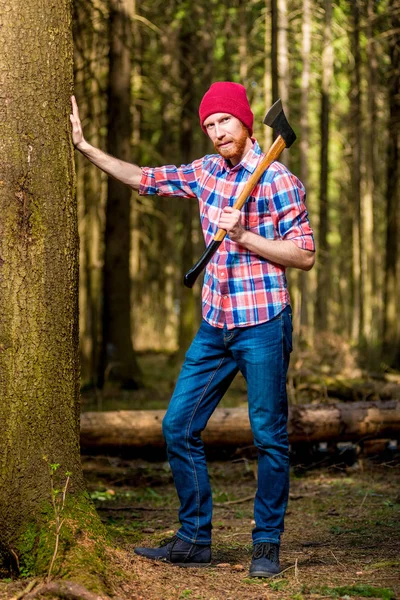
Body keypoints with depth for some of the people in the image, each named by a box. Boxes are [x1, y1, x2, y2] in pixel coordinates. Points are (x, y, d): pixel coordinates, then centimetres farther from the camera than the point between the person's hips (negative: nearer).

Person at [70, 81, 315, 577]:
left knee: (269, 436, 0)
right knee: (178, 426, 5)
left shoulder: (278, 180, -8)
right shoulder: (204, 172, 11)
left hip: (263, 324, -7)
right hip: (214, 325, 7)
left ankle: (267, 545, 11)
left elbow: (305, 254, -10)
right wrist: (85, 147, 17)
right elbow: (143, 179, 20)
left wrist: (245, 236, -16)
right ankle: (194, 539, 14)